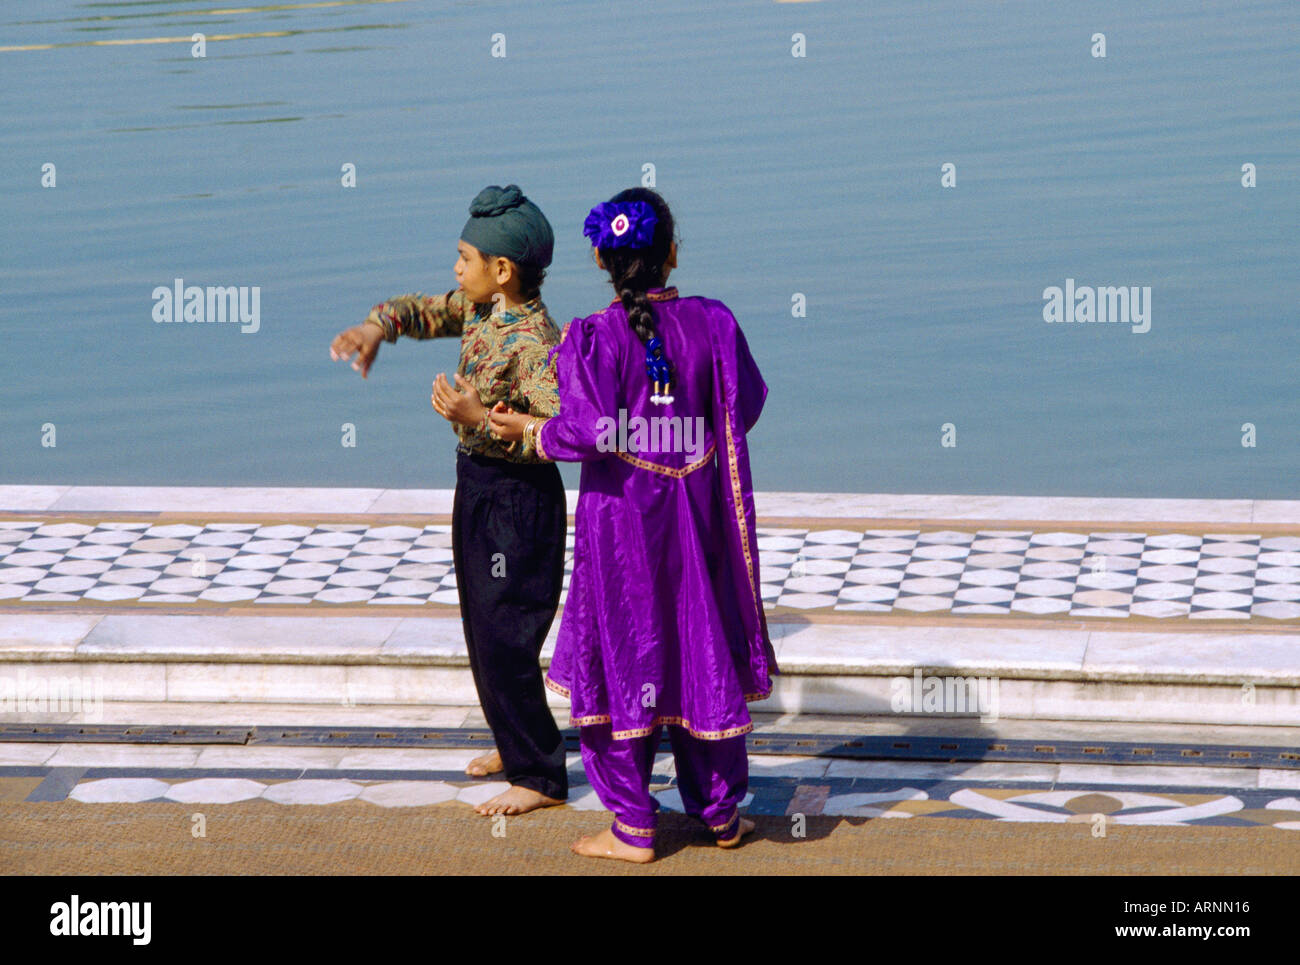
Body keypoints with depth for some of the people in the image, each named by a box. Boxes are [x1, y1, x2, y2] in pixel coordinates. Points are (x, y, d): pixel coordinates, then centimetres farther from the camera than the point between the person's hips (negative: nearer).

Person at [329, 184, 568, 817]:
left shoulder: (534, 341, -25)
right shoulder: (478, 310, 2)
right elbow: (425, 312, 17)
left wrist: (481, 420, -38)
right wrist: (377, 325, -5)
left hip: (517, 498, -10)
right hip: (476, 485, 10)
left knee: (504, 639, -5)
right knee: (484, 628, 20)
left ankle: (540, 776, 4)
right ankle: (516, 743, 37)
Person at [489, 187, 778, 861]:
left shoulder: (594, 338, -16)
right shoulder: (713, 324, -5)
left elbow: (589, 429, -22)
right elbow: (746, 406, 2)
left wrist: (528, 431, -4)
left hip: (621, 519, -3)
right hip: (698, 516, 3)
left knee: (625, 661, 6)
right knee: (704, 656, 15)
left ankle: (633, 830, 11)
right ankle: (722, 813, 25)